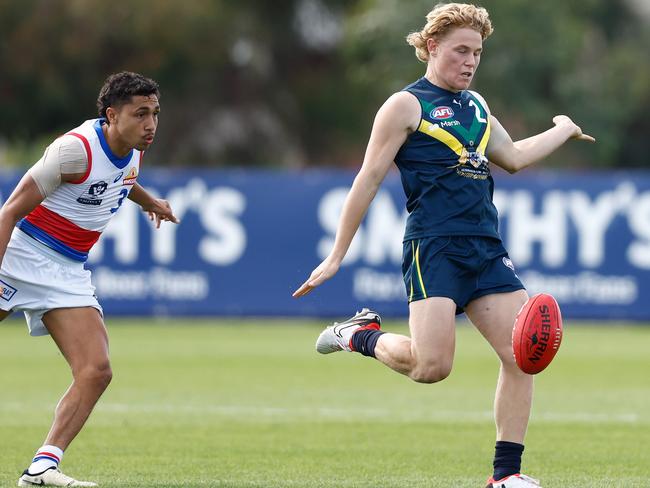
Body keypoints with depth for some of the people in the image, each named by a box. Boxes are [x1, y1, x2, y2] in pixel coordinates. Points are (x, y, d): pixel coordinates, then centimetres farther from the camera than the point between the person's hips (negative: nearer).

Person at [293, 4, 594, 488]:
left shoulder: (475, 104, 21)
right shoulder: (406, 105, -1)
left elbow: (513, 157, 37)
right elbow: (369, 179, -2)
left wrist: (563, 130, 41)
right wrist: (336, 256, -3)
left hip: (486, 248, 7)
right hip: (433, 246, -7)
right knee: (432, 366, -21)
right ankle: (363, 335, 10)